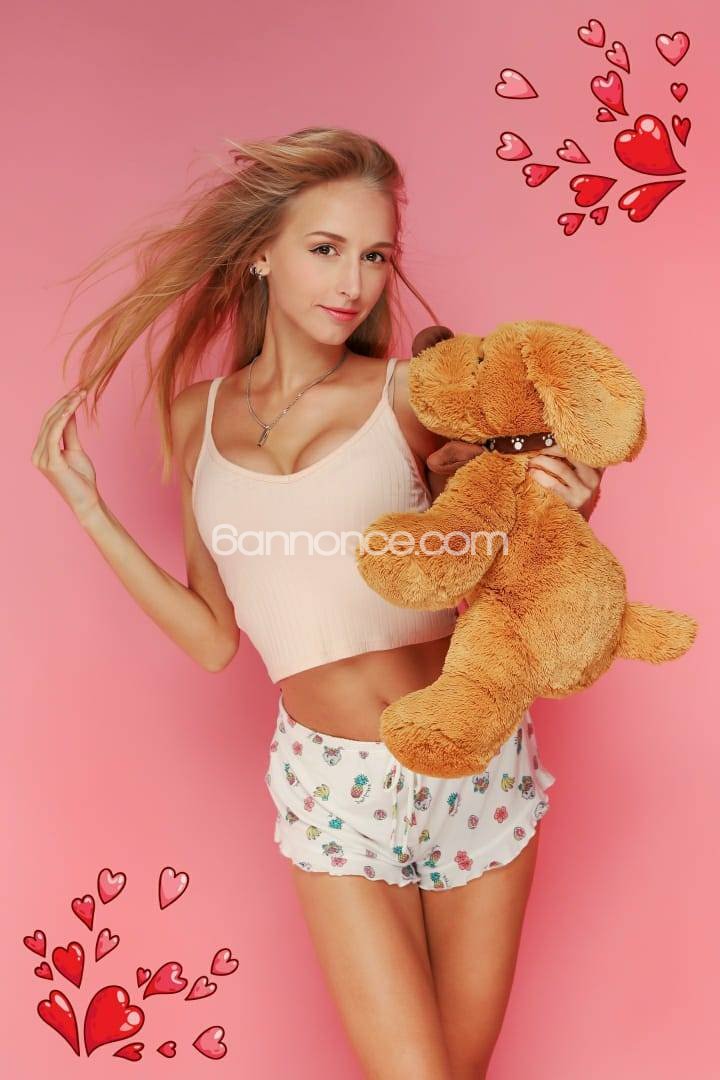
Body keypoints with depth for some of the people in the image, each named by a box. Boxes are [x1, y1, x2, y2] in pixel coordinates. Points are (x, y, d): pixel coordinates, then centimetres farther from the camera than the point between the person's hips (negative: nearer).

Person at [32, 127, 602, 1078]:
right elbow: (213, 638, 4)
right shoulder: (198, 415, 2)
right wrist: (89, 510, 2)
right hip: (333, 785, 1)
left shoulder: (413, 394, -7)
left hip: (472, 761, 0)